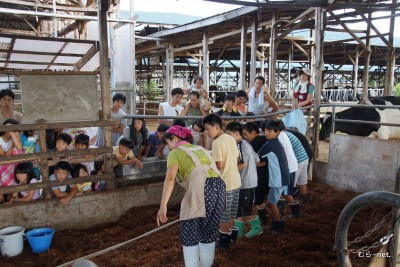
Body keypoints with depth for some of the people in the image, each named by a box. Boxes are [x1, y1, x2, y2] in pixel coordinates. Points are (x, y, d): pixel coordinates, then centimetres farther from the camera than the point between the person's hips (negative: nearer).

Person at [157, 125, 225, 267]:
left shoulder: (175, 152, 9)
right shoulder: (199, 148, 30)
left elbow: (170, 178, -7)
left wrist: (163, 206, -15)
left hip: (201, 188, -7)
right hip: (218, 185, 7)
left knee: (189, 232, 8)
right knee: (209, 231, 20)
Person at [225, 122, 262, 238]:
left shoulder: (243, 146, -18)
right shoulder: (245, 145, 11)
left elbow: (243, 164, -25)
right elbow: (257, 160, 15)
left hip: (247, 184, -10)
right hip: (243, 183, 10)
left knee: (246, 211, 2)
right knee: (239, 209, 14)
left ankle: (257, 227, 18)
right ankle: (238, 231, 22)